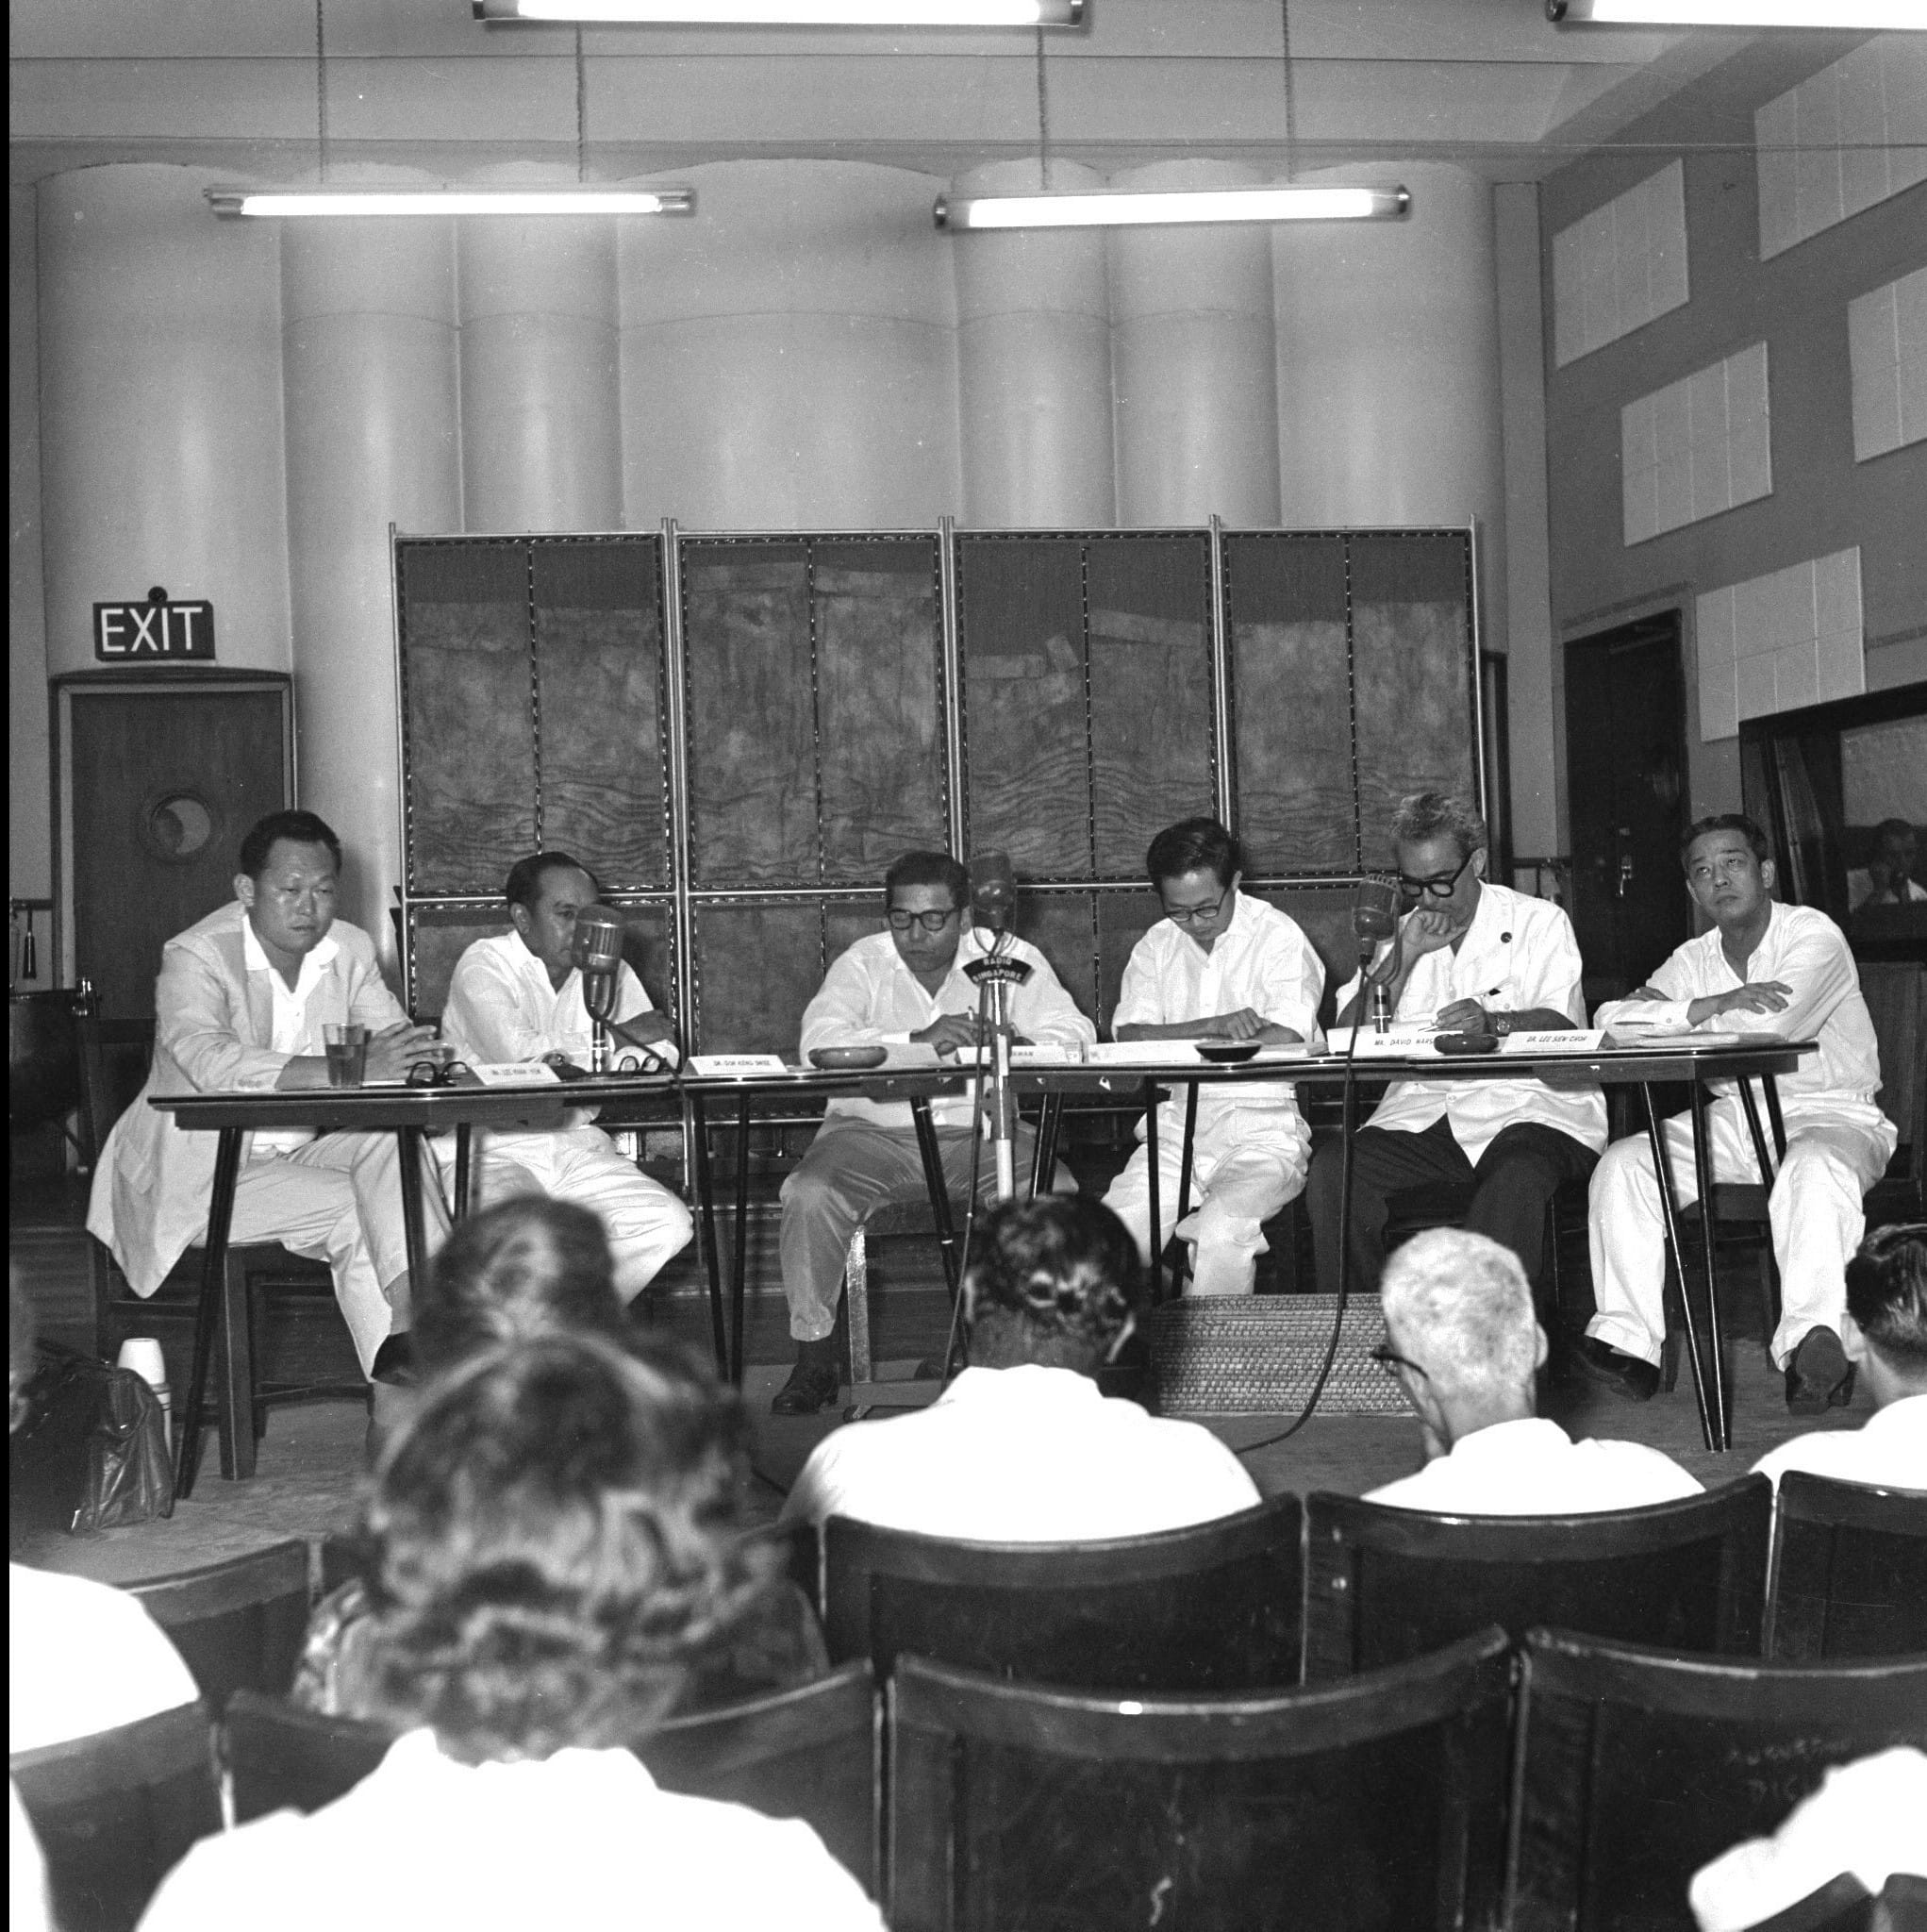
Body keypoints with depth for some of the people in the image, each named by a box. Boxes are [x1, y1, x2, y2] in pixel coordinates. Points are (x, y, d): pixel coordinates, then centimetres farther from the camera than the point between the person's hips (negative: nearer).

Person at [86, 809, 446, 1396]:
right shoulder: (195, 957, -17)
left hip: (299, 1150, 5)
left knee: (389, 1138, -24)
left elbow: (398, 1049, -2)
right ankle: (399, 1340, -13)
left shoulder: (350, 948, 2)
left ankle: (418, 1312, -34)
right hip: (200, 1172, -5)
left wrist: (414, 1058, -30)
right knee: (349, 1204, -25)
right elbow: (213, 1063, -35)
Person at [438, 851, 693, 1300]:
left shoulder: (609, 970, 13)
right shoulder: (483, 964, -4)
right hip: (496, 1148, -5)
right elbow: (518, 1055, -23)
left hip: (579, 1144, 5)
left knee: (669, 1225, -17)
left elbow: (663, 1060, 4)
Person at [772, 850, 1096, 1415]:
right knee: (809, 1194, -28)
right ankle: (814, 1360, -11)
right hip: (873, 1130, 0)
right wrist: (917, 1040, -27)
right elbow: (820, 1043, -16)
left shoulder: (1012, 959, 3)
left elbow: (1073, 1036, -7)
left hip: (982, 1131, 0)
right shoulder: (863, 963, 1)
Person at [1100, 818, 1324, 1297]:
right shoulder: (1156, 946, 14)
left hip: (1262, 1127, -4)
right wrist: (1215, 1027, -13)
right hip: (1174, 1127, 4)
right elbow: (1128, 1039, 0)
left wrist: (1180, 1045, -9)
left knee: (1221, 1233, -31)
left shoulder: (1278, 937, 1)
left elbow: (1285, 1042, -13)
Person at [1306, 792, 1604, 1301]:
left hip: (1528, 1106, -3)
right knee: (1331, 1169, -24)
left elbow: (1563, 1026, -7)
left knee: (1518, 1177, -38)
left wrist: (1494, 1022, -28)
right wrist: (1402, 957, -2)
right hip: (1420, 1112, 3)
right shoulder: (1399, 933, 21)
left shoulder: (1539, 922, 9)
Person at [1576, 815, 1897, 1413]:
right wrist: (1713, 1005, -18)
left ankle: (1813, 1346, -46)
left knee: (1817, 1167, -40)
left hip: (1829, 1115, -5)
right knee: (1622, 1163, -16)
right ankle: (1629, 1343, -20)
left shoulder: (1815, 937, -9)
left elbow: (1760, 1031, -23)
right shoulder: (1694, 959, 11)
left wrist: (1668, 1014, -9)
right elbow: (1611, 1020, -3)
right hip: (1731, 1120, 5)